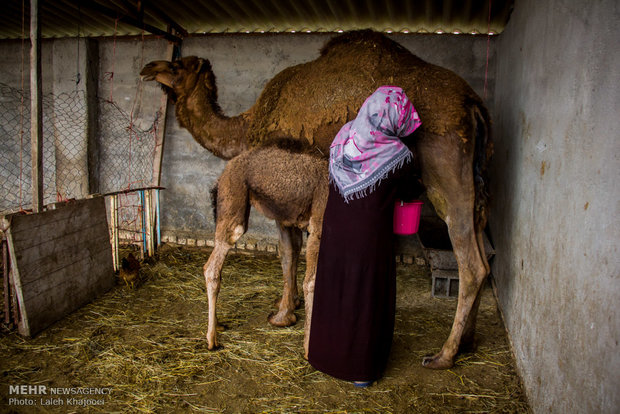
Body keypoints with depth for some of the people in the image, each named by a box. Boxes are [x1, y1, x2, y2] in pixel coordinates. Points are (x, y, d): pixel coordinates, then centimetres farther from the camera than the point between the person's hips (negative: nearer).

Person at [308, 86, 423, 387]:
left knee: (333, 290, 20)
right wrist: (418, 191, 27)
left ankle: (325, 353, 39)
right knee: (365, 295, 11)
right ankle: (360, 370, 26)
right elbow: (409, 188, 1)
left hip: (334, 230, 5)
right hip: (369, 236, -4)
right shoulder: (396, 154, -17)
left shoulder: (343, 136, -4)